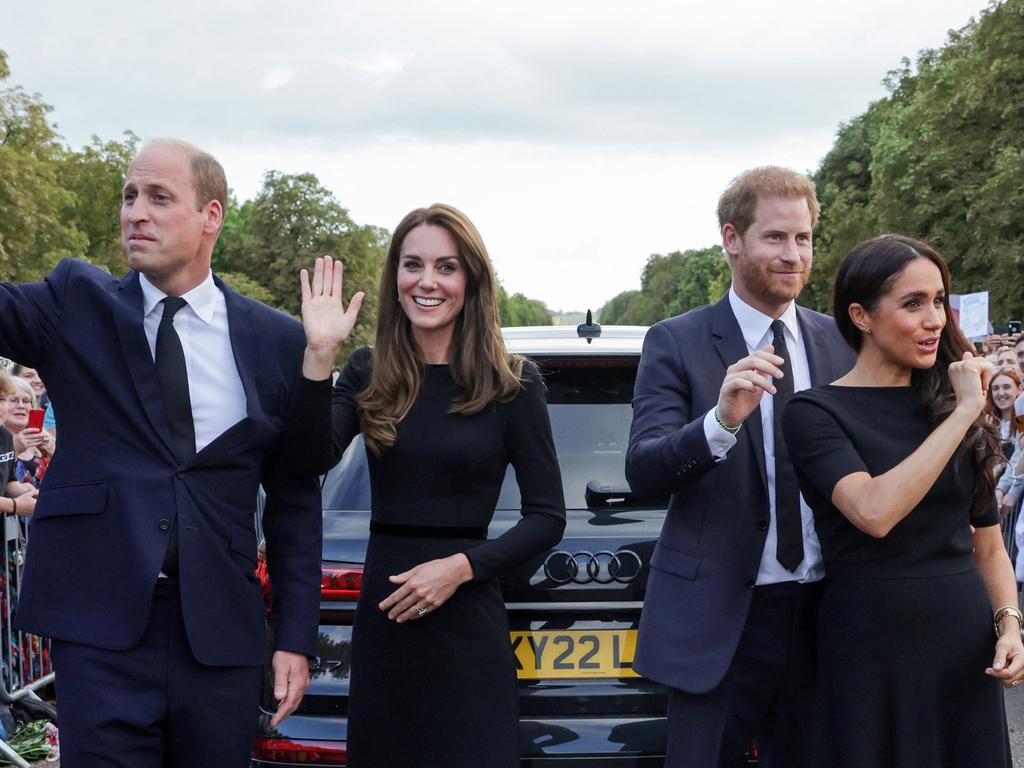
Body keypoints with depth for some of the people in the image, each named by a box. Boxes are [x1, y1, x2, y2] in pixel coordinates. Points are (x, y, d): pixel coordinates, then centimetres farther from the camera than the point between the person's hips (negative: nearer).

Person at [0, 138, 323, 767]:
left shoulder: (279, 342, 4)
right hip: (101, 625, -1)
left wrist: (296, 638, 5)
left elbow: (295, 501, 7)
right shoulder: (76, 304, 5)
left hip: (222, 633, 1)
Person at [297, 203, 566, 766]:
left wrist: (461, 567, -15)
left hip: (468, 625, -3)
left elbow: (548, 518, -4)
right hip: (381, 619, 3)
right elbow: (314, 460, -14)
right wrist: (319, 355, -22)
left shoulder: (513, 382, -4)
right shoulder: (367, 373, 3)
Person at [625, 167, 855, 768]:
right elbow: (643, 472, -15)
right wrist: (722, 420, -32)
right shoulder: (676, 344, -5)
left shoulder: (840, 344, 7)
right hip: (718, 615, -3)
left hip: (823, 611, 4)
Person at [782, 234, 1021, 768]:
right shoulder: (816, 413, -7)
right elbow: (874, 512, -25)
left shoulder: (949, 404, 8)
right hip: (872, 648, -4)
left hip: (968, 645, 5)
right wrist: (964, 412, -18)